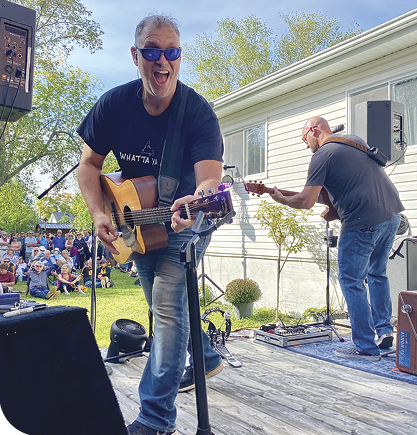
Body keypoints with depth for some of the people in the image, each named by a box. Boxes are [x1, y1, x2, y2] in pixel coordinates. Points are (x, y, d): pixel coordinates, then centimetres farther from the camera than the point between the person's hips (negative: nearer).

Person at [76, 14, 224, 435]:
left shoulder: (198, 112, -24)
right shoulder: (114, 104, -11)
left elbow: (209, 177, -36)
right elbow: (89, 164, -2)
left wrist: (195, 203, -60)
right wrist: (99, 214, -16)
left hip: (183, 223, -5)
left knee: (168, 309, -14)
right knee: (163, 305, 19)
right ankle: (206, 358, 44)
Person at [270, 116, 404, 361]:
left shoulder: (323, 155, -8)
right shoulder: (355, 140, 17)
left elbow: (306, 201, -14)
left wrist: (281, 199, 4)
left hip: (364, 223, -9)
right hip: (393, 215, 9)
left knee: (351, 282, 2)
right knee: (377, 274, 24)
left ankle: (366, 348, 6)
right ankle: (384, 330, 27)